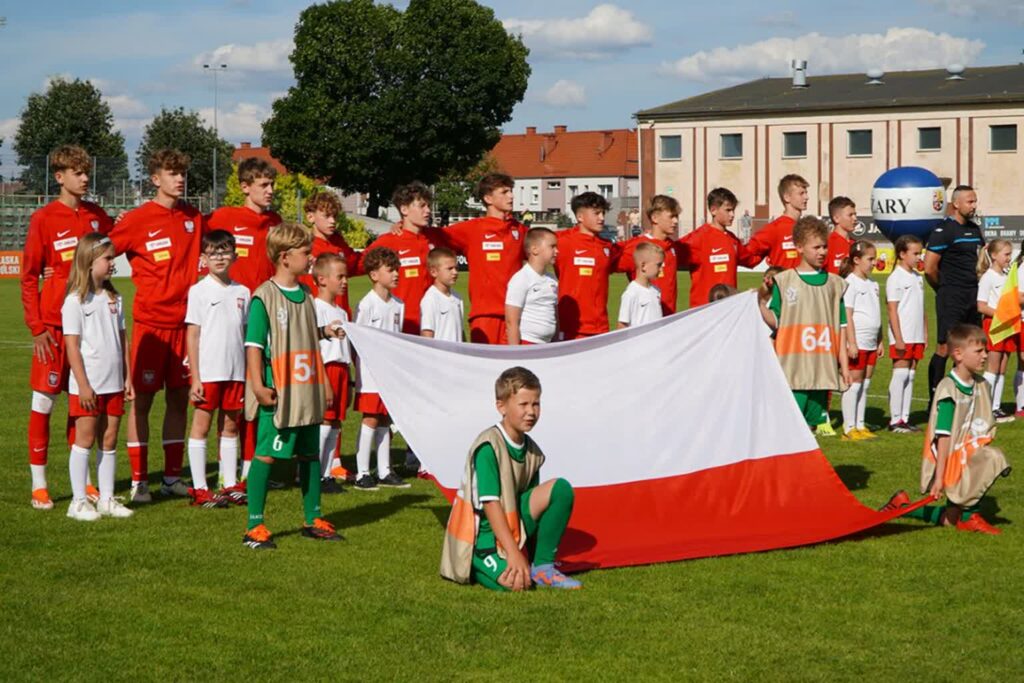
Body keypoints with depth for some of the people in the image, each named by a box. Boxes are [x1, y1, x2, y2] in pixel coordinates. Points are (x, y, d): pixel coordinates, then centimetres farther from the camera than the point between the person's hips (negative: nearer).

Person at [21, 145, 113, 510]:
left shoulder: (97, 216, 6)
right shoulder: (43, 219, -6)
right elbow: (28, 277, -6)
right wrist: (36, 327, -10)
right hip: (54, 323, -5)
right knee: (44, 398, 0)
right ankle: (38, 484, 5)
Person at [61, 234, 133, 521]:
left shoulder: (113, 298, 10)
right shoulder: (75, 300, -9)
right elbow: (72, 346, -12)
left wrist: (127, 378, 10)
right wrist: (83, 385, -15)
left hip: (113, 384, 6)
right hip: (87, 385, -6)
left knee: (109, 441, 9)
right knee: (85, 439, -1)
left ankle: (106, 499, 15)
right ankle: (78, 502, 5)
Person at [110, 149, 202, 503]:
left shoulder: (193, 218, 8)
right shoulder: (138, 219, -8)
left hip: (185, 321, 5)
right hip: (150, 321, -5)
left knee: (179, 398, 9)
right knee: (142, 399, 0)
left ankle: (173, 477, 18)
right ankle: (139, 480, 5)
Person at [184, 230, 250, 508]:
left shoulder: (242, 292, 8)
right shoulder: (199, 291, -3)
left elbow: (246, 334, 12)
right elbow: (192, 335, -4)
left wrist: (251, 373, 6)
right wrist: (195, 377, -9)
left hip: (235, 371, 4)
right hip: (208, 372, -4)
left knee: (230, 425, 10)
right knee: (201, 425, 1)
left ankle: (230, 485, 16)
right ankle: (199, 489, 4)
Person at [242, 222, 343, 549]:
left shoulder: (305, 296, 12)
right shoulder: (264, 297, -10)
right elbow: (254, 345, -12)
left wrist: (323, 384, 20)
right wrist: (258, 385, -20)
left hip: (307, 393, 7)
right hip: (278, 395, -7)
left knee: (310, 454, 13)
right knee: (266, 455, -4)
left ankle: (313, 520, 25)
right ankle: (255, 526, 2)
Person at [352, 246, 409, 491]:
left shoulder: (398, 304, 8)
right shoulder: (367, 304, -11)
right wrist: (360, 368, -13)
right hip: (370, 370, -6)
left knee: (385, 420, 11)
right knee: (370, 419, -6)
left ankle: (384, 472, 18)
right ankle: (362, 473, 0)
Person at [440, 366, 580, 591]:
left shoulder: (532, 451, 4)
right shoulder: (488, 446, -18)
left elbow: (533, 499, 7)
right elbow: (491, 504, -22)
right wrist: (514, 554, -26)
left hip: (513, 523, 6)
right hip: (483, 532, -6)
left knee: (561, 488, -14)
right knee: (515, 582, -31)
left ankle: (542, 567, -6)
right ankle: (478, 563, 4)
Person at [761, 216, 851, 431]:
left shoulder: (834, 283, 13)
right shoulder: (784, 281, 3)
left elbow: (841, 327, 13)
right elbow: (775, 320, 1)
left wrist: (844, 363, 8)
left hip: (823, 369, 4)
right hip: (792, 368, -3)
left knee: (812, 421, 7)